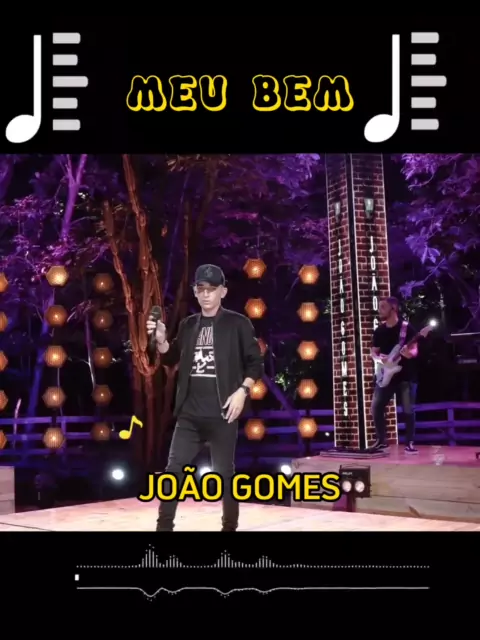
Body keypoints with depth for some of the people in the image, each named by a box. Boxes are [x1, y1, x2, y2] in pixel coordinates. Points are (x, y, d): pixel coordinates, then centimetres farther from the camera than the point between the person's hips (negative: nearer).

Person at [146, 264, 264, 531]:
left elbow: (255, 363, 0)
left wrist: (242, 391, -12)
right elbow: (171, 359, 18)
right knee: (174, 469, 1)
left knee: (225, 473, 4)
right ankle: (164, 525, 8)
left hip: (221, 413, -4)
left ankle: (230, 526, 19)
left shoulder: (238, 324, -1)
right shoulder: (188, 325, 12)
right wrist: (161, 339, -1)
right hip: (189, 414, 4)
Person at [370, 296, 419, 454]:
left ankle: (410, 443, 8)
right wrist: (379, 358, -8)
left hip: (406, 376, -4)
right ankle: (382, 441, 11)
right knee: (376, 407, -2)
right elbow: (374, 352, 15)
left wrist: (409, 353, -29)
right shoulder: (379, 331, 10)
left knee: (408, 410, -2)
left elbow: (415, 350, -6)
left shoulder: (407, 328, -4)